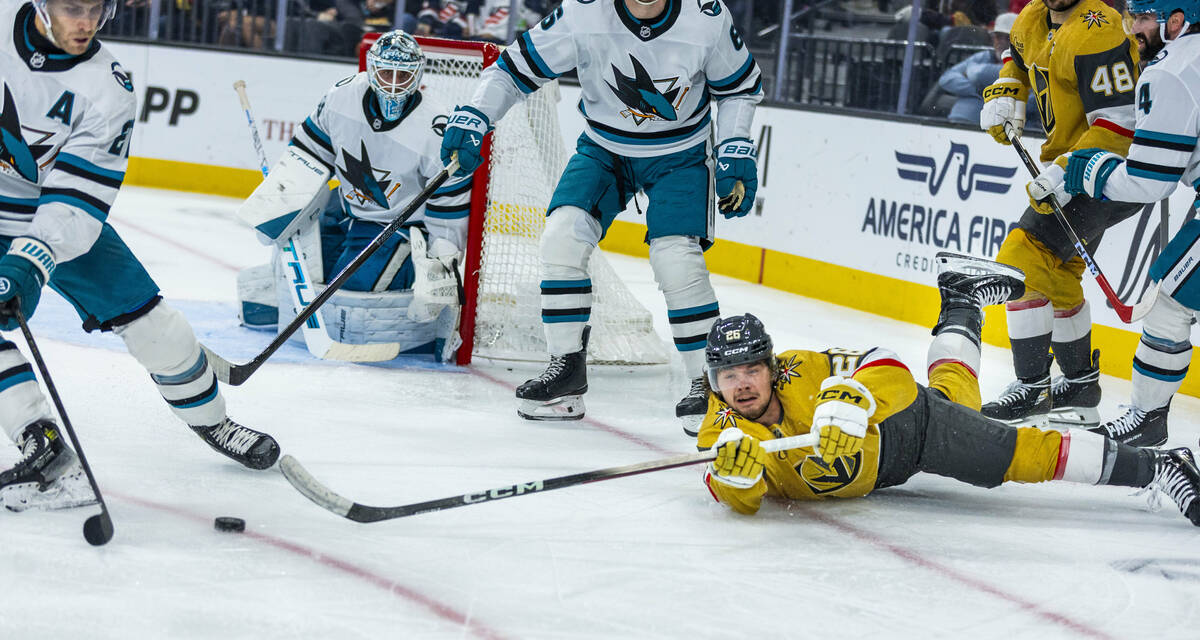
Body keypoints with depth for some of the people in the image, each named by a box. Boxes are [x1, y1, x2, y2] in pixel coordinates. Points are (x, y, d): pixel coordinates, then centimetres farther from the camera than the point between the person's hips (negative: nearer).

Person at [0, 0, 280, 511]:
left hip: (62, 219, 1)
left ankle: (210, 421, 23)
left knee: (152, 324, 0)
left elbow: (76, 199, -24)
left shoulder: (105, 89, -18)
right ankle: (45, 449, -20)